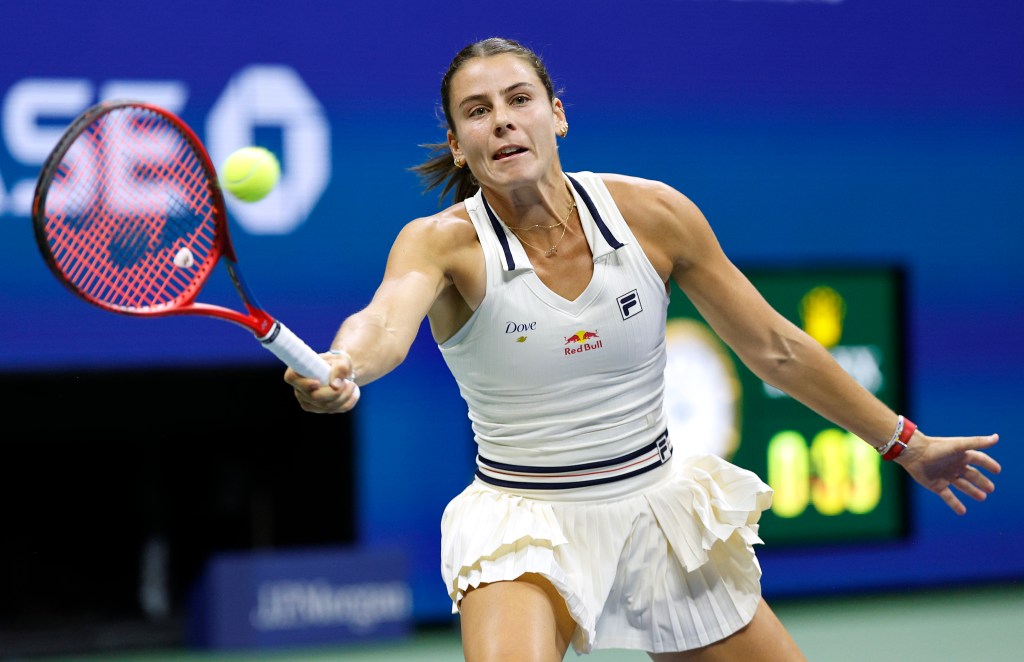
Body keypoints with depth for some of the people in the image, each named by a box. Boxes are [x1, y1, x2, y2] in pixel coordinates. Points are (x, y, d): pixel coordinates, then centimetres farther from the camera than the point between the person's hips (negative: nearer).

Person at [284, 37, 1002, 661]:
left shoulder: (653, 213, -7)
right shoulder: (444, 242, -13)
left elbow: (774, 348, 4)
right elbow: (386, 320, -36)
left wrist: (904, 442, 10)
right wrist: (342, 368, -60)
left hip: (659, 508, 4)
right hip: (526, 531, -3)